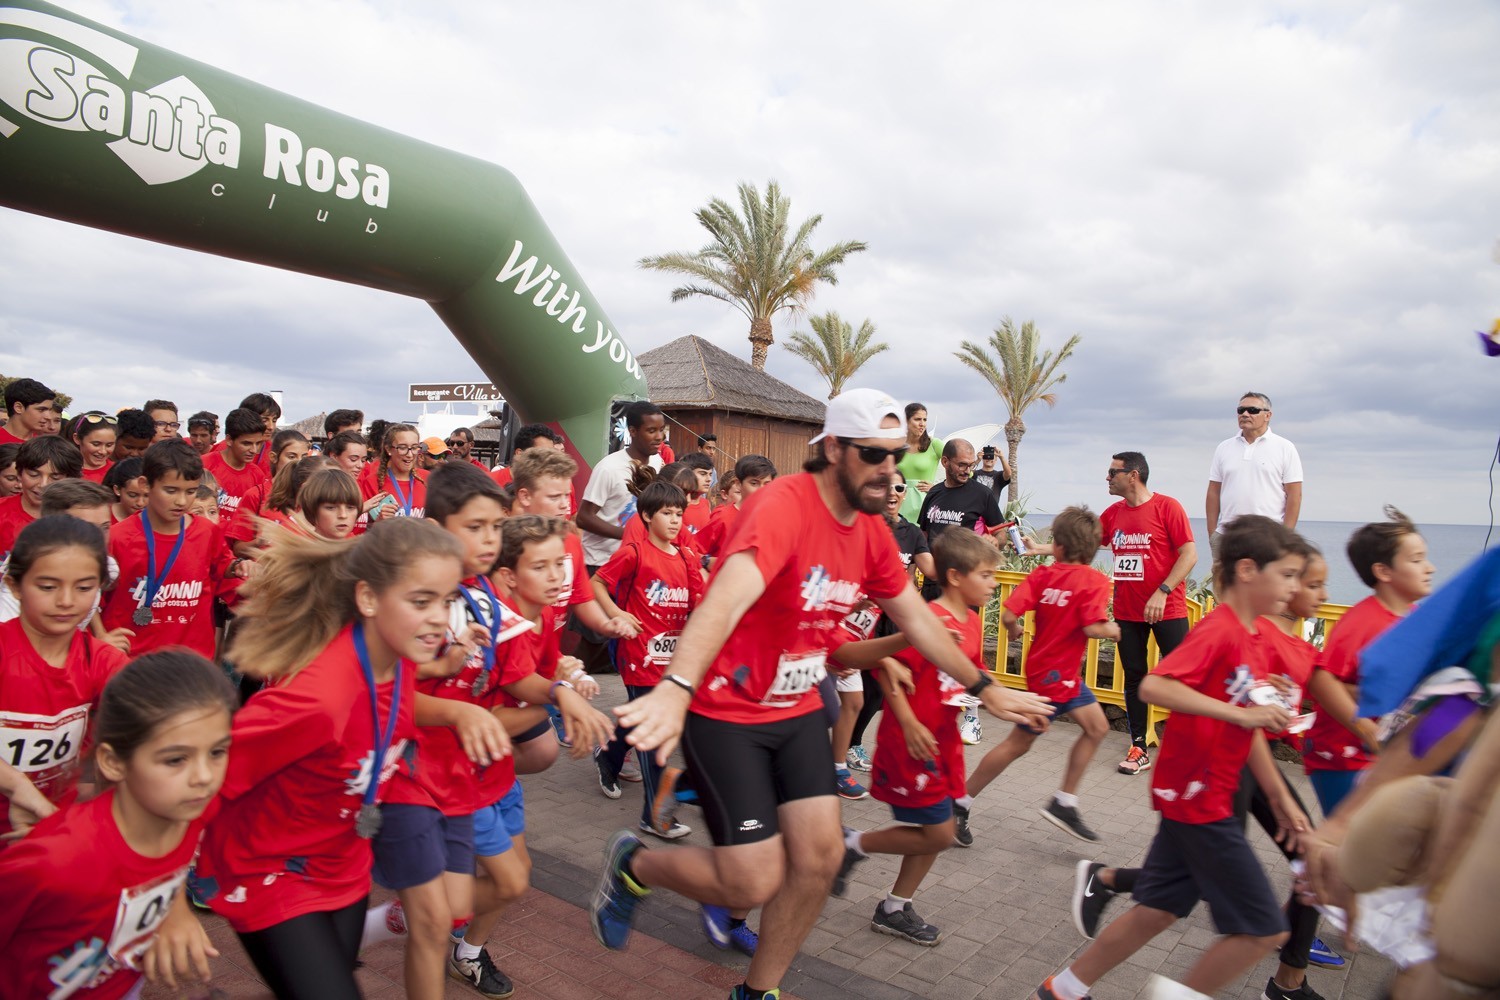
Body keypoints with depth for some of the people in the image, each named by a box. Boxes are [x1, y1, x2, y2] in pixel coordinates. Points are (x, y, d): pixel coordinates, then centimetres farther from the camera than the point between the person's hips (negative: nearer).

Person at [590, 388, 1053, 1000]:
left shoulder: (872, 531, 2)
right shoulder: (783, 505, -24)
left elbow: (916, 617, 15)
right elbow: (727, 598, -41)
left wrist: (985, 689, 20)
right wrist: (676, 687, -57)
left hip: (798, 710, 8)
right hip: (726, 713, -7)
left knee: (819, 858, 2)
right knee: (756, 883, -5)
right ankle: (632, 865, 25)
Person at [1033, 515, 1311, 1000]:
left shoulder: (1256, 636, 9)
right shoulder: (1218, 631, -19)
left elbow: (1250, 727, 15)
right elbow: (1153, 686, -33)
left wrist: (1280, 797, 16)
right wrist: (1240, 712, -31)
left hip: (1195, 796, 9)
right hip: (1198, 800, -9)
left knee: (1157, 910, 17)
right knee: (1264, 929, 1)